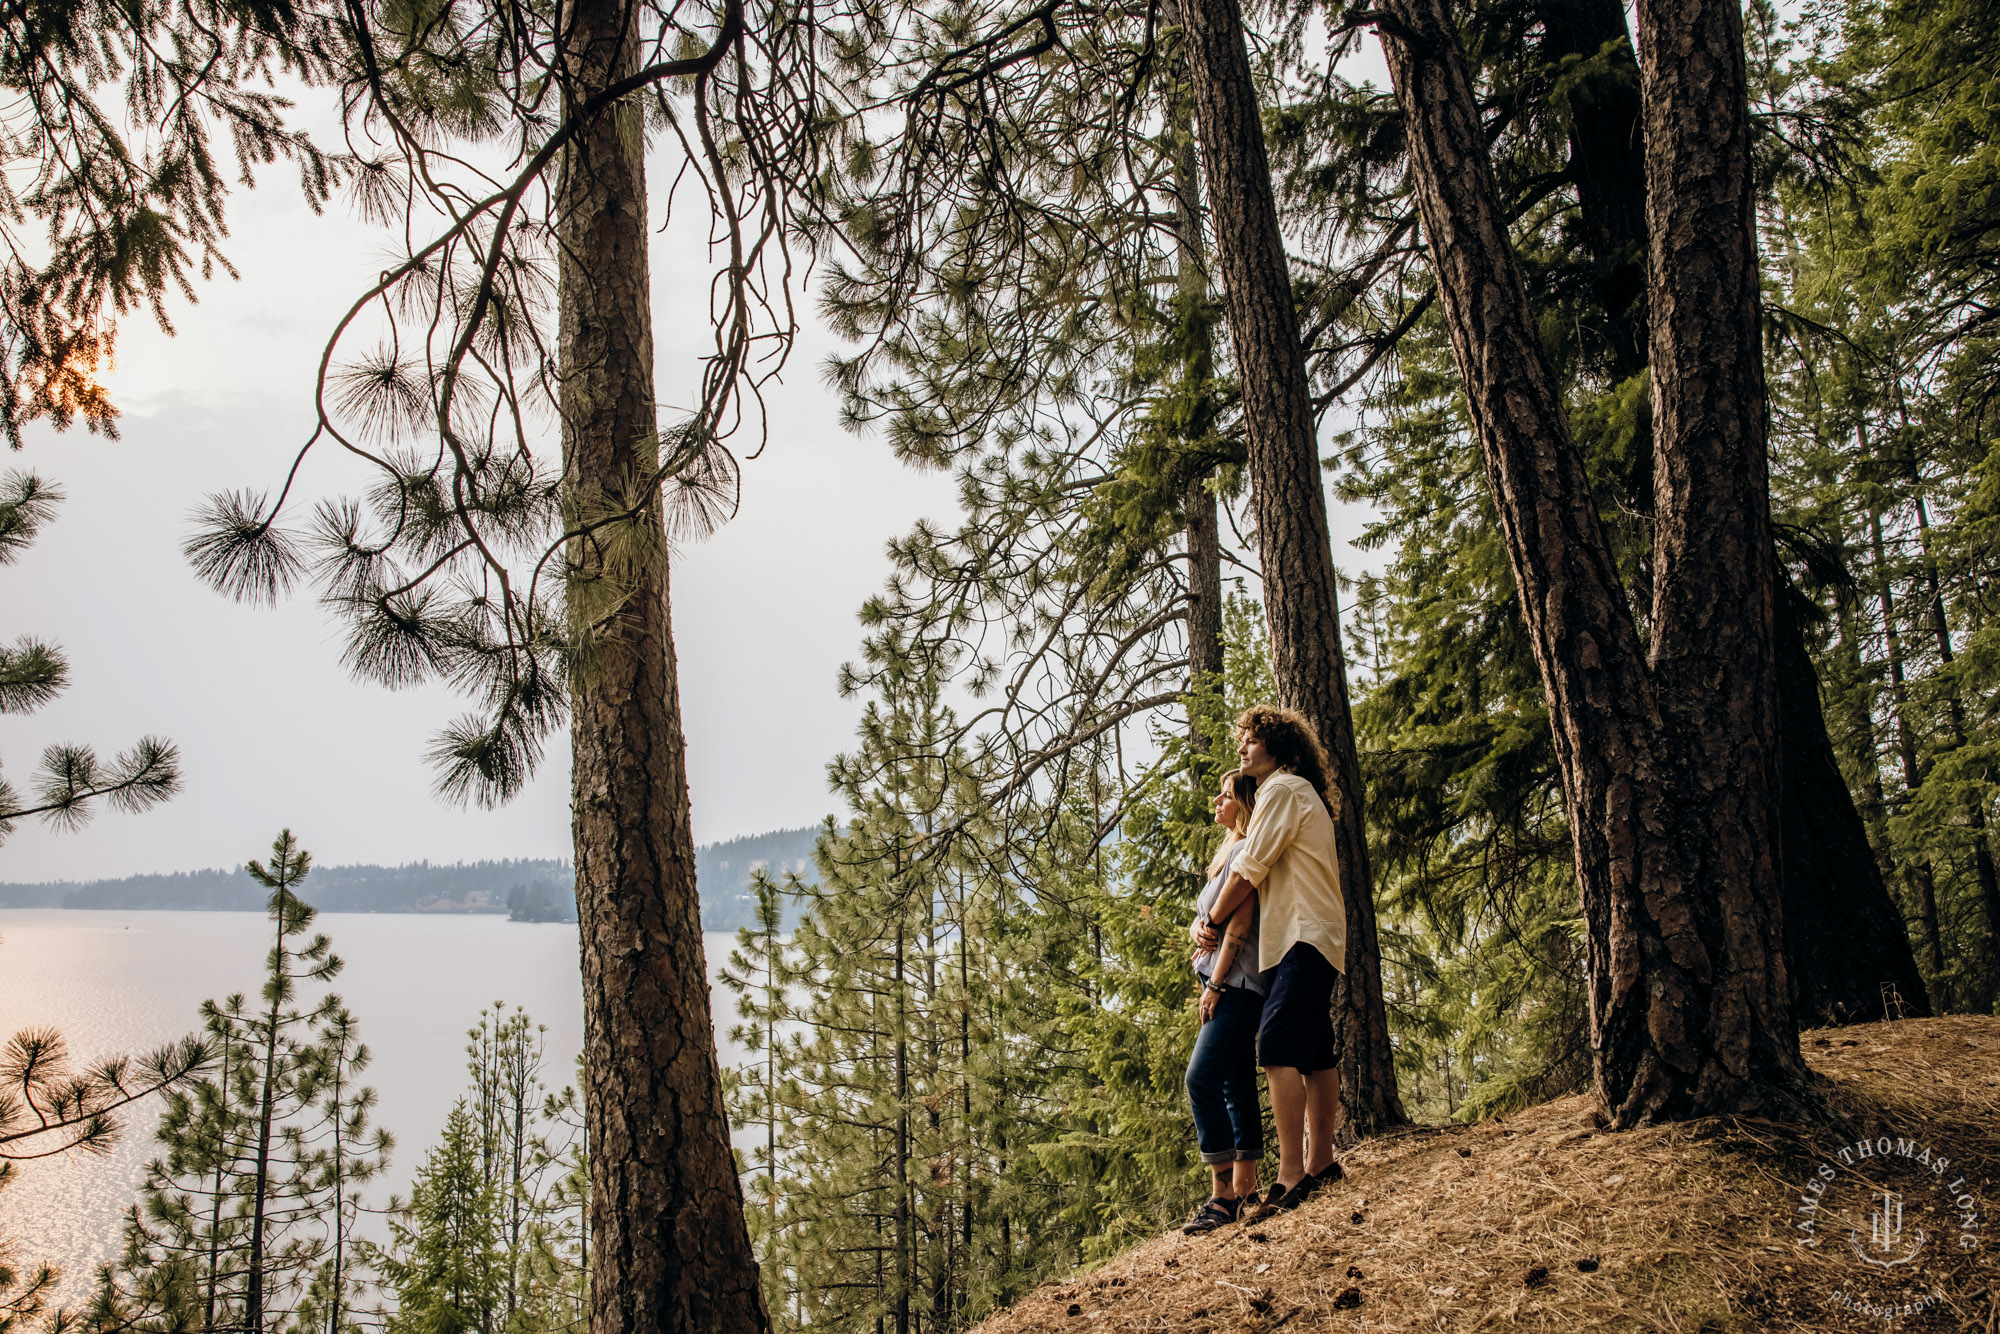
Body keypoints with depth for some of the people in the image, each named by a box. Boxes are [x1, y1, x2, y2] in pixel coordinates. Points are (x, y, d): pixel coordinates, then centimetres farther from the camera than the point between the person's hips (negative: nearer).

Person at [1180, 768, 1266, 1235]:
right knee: (1236, 1086, 9)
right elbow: (1206, 913, 28)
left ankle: (1224, 1193, -15)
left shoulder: (1245, 850, -8)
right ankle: (1245, 1189, 12)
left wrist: (1216, 983, -16)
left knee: (1202, 1079, -17)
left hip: (1237, 984, -10)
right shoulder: (1226, 853, 21)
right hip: (1226, 985, 10)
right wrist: (1198, 924, 7)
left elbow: (1240, 922, -15)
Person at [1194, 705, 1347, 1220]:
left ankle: (1292, 1177, -23)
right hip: (1315, 942, 11)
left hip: (1303, 937, -11)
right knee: (1314, 1055, 12)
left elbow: (1250, 869, -10)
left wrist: (1212, 922, 0)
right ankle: (1320, 1163, 18)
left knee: (1279, 1051, -18)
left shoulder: (1284, 788, -6)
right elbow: (1270, 874, 24)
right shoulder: (1303, 794, 26)